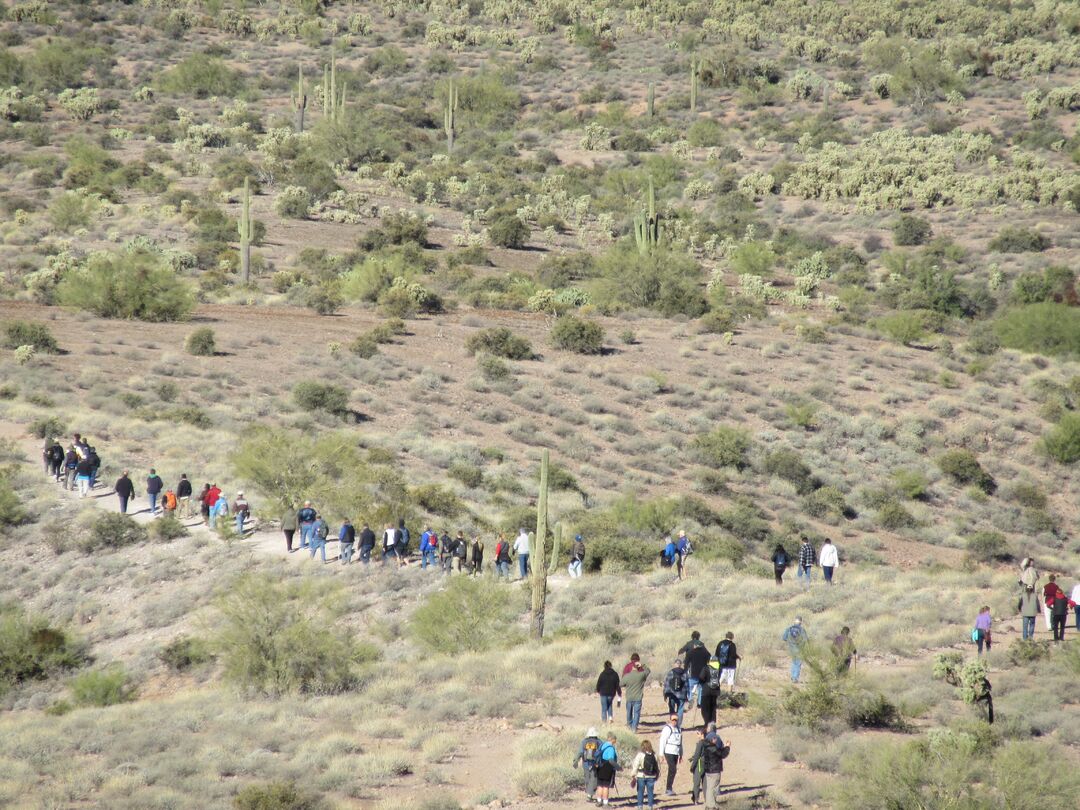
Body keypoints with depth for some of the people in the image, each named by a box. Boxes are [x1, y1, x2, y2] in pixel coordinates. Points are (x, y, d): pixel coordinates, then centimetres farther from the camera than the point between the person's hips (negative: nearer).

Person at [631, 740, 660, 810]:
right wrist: (657, 775, 21)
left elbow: (635, 765, -11)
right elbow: (658, 766, 10)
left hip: (641, 776, -3)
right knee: (650, 791, 9)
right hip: (651, 777, 3)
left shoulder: (640, 755, -11)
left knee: (640, 791, 6)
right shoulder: (654, 755, 2)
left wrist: (634, 775, -4)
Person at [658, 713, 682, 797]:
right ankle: (669, 789, -13)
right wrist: (661, 754, -12)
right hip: (669, 752, -7)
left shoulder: (679, 729, 16)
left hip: (676, 753, 7)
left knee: (672, 771, 8)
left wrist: (681, 755, 23)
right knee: (673, 769, -16)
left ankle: (668, 790, 14)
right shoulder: (667, 728, -7)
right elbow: (662, 741, -9)